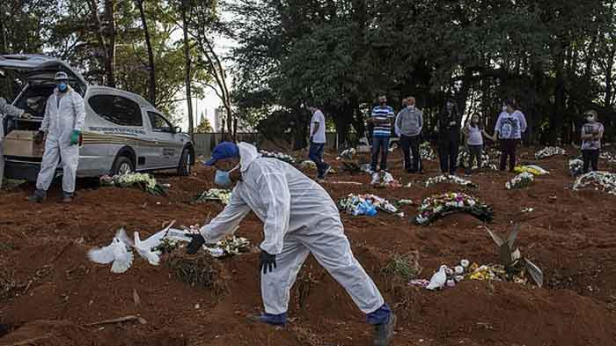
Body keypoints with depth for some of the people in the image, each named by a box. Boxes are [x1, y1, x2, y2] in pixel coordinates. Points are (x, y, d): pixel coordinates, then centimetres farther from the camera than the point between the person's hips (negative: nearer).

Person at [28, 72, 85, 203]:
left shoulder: (75, 97, -2)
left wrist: (76, 132, -19)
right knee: (47, 163, 4)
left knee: (69, 165, -3)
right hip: (52, 136, 6)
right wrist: (41, 131, 23)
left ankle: (68, 193, 4)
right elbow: (47, 116, 26)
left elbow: (81, 115, -9)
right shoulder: (52, 98, 18)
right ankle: (41, 191, 7)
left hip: (68, 137, -6)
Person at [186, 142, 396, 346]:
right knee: (274, 268, 9)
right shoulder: (241, 187, 11)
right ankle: (275, 315, 24)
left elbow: (279, 206, -34)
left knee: (343, 266, -10)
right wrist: (204, 235, 28)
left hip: (317, 219, -10)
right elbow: (229, 215, 26)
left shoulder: (262, 169, -23)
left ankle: (382, 317, -4)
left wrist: (269, 246, -38)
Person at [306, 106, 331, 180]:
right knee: (319, 156, 9)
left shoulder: (316, 113, -11)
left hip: (316, 139, -10)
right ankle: (321, 174, 7)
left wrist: (312, 135, -16)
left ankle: (325, 166, -15)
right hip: (322, 140, 10)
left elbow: (317, 125, -21)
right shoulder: (321, 114, 21)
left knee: (311, 155, -7)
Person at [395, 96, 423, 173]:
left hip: (415, 136, 0)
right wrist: (399, 133, 6)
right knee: (406, 153, 4)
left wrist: (419, 131, 12)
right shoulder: (402, 112, -2)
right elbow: (397, 123, 8)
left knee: (416, 153, -3)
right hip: (404, 136, 0)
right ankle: (407, 167, 15)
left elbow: (421, 123, 17)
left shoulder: (418, 112, 2)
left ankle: (416, 167, 5)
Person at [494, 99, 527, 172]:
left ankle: (512, 168, 11)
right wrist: (495, 134, -6)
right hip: (503, 137, 2)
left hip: (514, 138, -2)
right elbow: (498, 124, 2)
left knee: (512, 153, 2)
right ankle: (502, 168, 9)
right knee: (504, 153, 0)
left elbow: (523, 125, 8)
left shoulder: (518, 114, -2)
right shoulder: (502, 114, 5)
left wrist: (521, 132, 12)